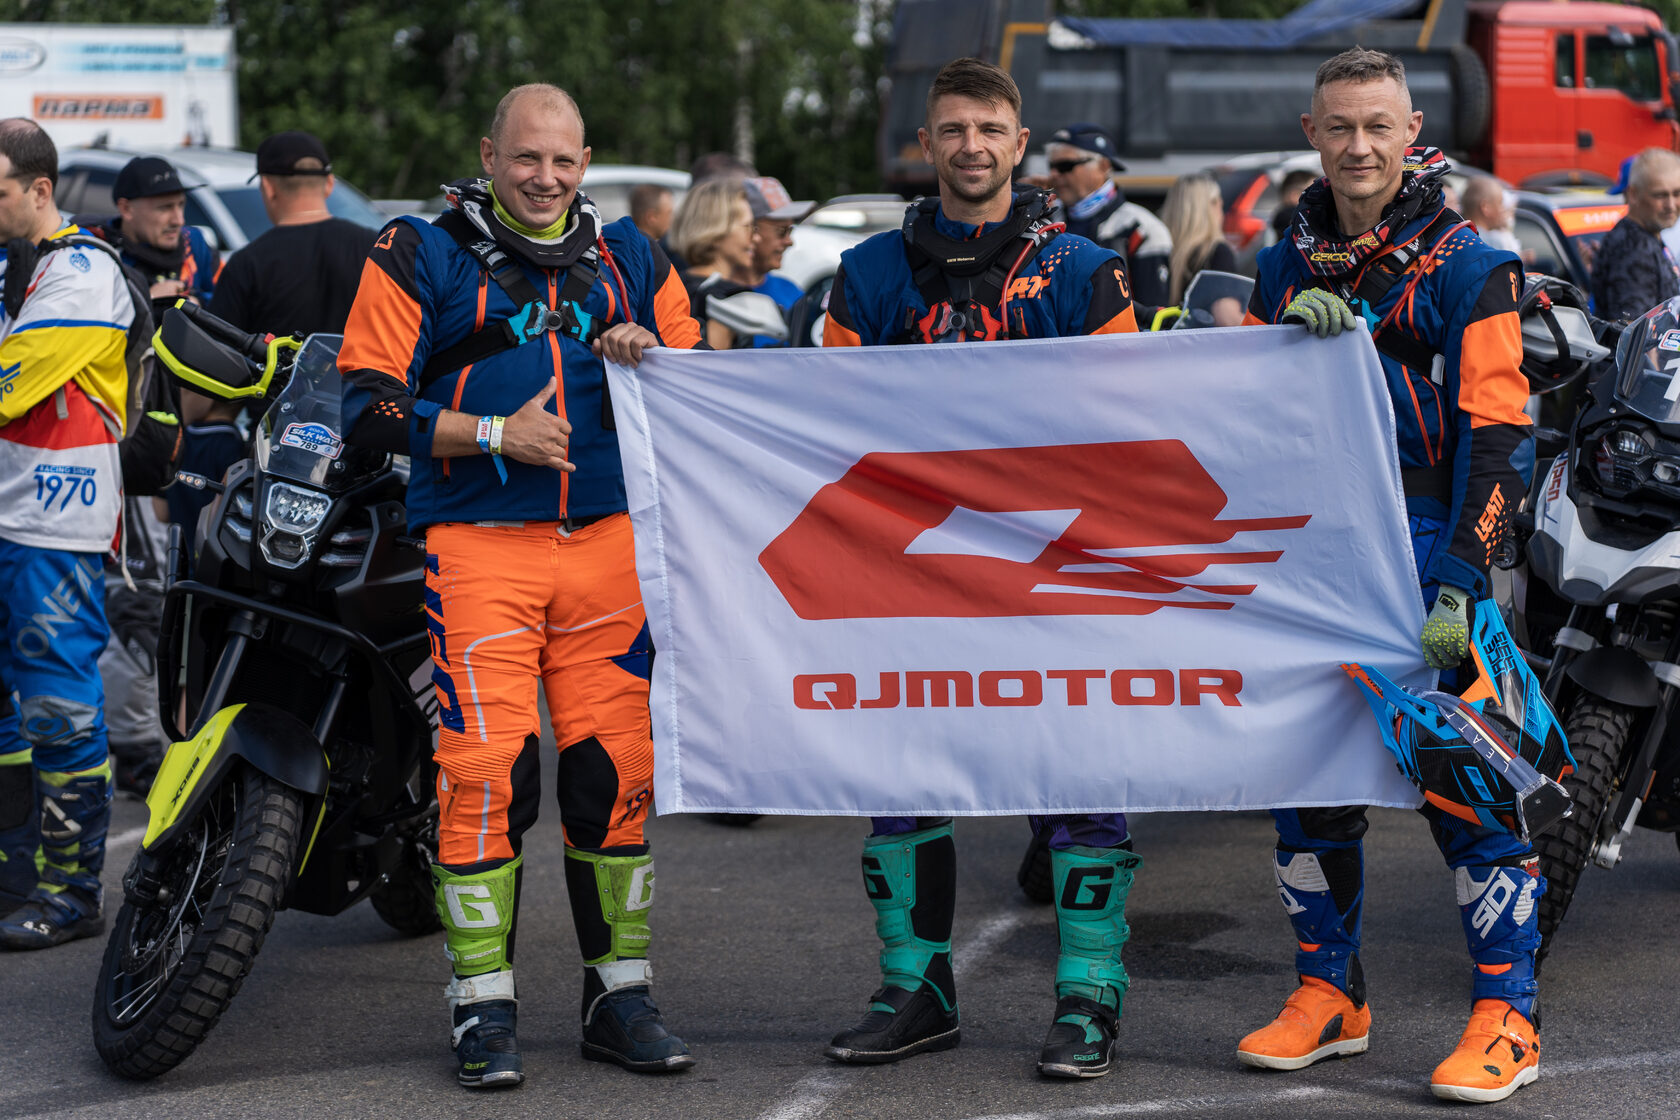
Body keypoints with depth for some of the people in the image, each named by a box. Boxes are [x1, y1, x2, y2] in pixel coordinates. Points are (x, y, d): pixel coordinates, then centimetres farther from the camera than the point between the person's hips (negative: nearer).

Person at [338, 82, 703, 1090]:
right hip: (478, 543, -3)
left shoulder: (630, 258, 16)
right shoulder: (422, 255, 4)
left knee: (618, 769, 3)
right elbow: (370, 404, -2)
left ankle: (620, 995, 14)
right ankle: (485, 1009, 0)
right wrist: (495, 433, -13)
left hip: (610, 542, 4)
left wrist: (652, 361, -3)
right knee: (485, 770, -9)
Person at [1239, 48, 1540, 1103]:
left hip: (1427, 550, -5)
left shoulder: (1468, 267, -3)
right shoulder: (1286, 266, 14)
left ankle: (1507, 1017, 0)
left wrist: (1460, 580, -18)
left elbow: (1495, 435, -9)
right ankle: (1331, 994, 21)